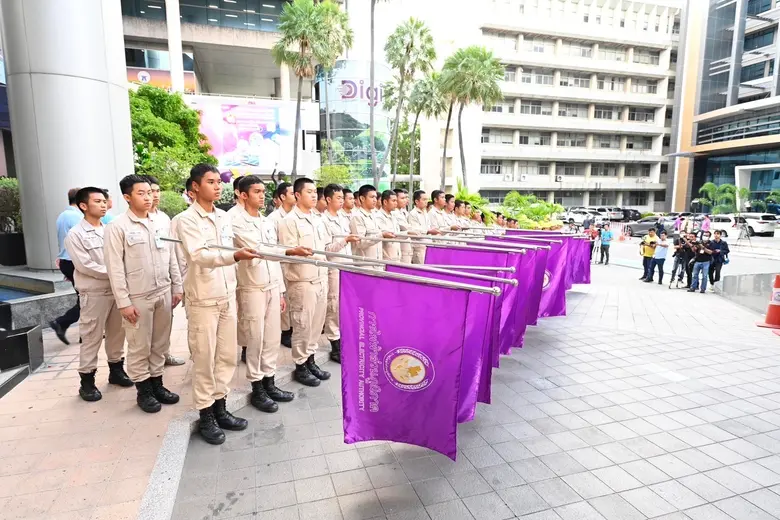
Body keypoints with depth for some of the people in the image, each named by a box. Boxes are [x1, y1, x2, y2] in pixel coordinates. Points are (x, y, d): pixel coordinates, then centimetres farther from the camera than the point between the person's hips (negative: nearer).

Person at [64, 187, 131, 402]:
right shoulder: (75, 235, -6)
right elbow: (85, 265, -13)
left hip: (116, 289, 5)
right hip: (94, 293, -5)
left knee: (117, 333, 14)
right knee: (91, 338, 2)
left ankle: (116, 369, 30)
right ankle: (87, 381, 13)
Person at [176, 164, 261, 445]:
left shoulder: (224, 217, 10)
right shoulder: (187, 219, -10)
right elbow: (200, 256, -24)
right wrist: (235, 256, -41)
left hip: (227, 297, 6)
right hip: (203, 299, -6)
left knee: (227, 356, 11)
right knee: (204, 359, 3)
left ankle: (220, 407, 26)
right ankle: (205, 415, 18)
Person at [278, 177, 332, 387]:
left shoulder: (318, 221, 14)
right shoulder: (289, 221, -9)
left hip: (321, 279, 7)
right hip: (302, 282, -7)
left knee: (316, 324, 13)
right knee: (302, 325, 2)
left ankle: (310, 360, 27)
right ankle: (300, 366, 16)